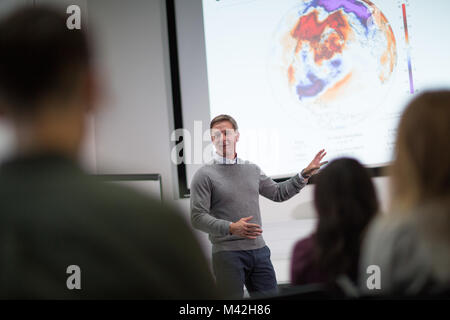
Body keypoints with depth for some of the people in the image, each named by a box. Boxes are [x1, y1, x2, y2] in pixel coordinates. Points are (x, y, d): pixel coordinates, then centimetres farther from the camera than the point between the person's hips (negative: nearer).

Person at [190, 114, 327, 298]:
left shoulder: (252, 170, 15)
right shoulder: (204, 175, -3)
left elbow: (278, 193, 26)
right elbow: (197, 217, -11)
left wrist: (305, 174, 18)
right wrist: (231, 228, -24)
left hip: (259, 249, 5)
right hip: (227, 253, -5)